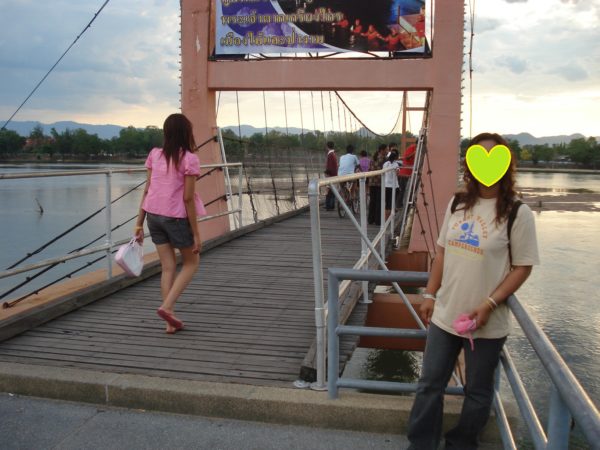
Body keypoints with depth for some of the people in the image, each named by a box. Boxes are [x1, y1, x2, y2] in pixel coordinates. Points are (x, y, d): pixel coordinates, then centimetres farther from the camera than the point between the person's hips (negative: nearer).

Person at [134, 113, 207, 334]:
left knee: (168, 267, 12)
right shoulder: (189, 159, -11)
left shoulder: (155, 155, 5)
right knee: (192, 262, 15)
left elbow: (147, 191, 5)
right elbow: (188, 198, -13)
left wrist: (139, 223, 10)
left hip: (153, 215, 6)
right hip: (176, 217, -5)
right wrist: (196, 234, -8)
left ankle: (171, 322, 14)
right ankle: (167, 306, 0)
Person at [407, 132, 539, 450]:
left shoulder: (517, 214, -12)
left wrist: (488, 305, -18)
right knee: (429, 385, 13)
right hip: (444, 315, 5)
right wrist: (430, 296, 7)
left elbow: (522, 268, -10)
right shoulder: (457, 204, 4)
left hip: (486, 324, -4)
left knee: (477, 392, 13)